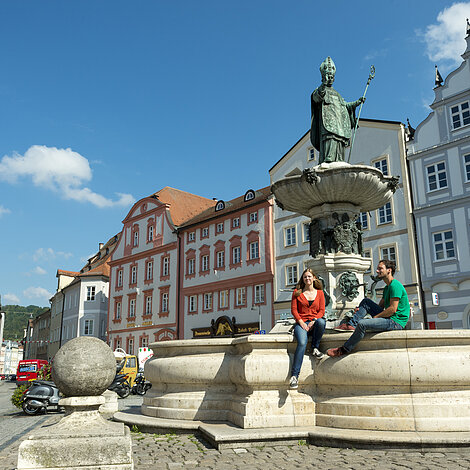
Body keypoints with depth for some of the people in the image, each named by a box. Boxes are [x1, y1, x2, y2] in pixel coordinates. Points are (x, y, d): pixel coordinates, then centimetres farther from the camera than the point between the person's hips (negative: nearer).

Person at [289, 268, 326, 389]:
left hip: (314, 322, 1)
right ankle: (294, 375, -33)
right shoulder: (297, 292, 10)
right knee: (302, 343, -31)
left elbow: (321, 310, 7)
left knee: (321, 322, -37)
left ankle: (315, 347, -13)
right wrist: (301, 322, -10)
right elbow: (293, 309, 5)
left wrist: (314, 321, -11)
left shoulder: (319, 292, 13)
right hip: (301, 323, -1)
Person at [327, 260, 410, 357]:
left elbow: (393, 309, -20)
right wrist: (361, 310, 5)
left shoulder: (395, 285, -13)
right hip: (388, 317, 10)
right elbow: (380, 306, 19)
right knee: (366, 301, 7)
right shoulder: (387, 288, 19)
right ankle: (351, 325, -3)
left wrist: (375, 317, -11)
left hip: (396, 321, -10)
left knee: (362, 324, -25)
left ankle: (344, 350, -12)